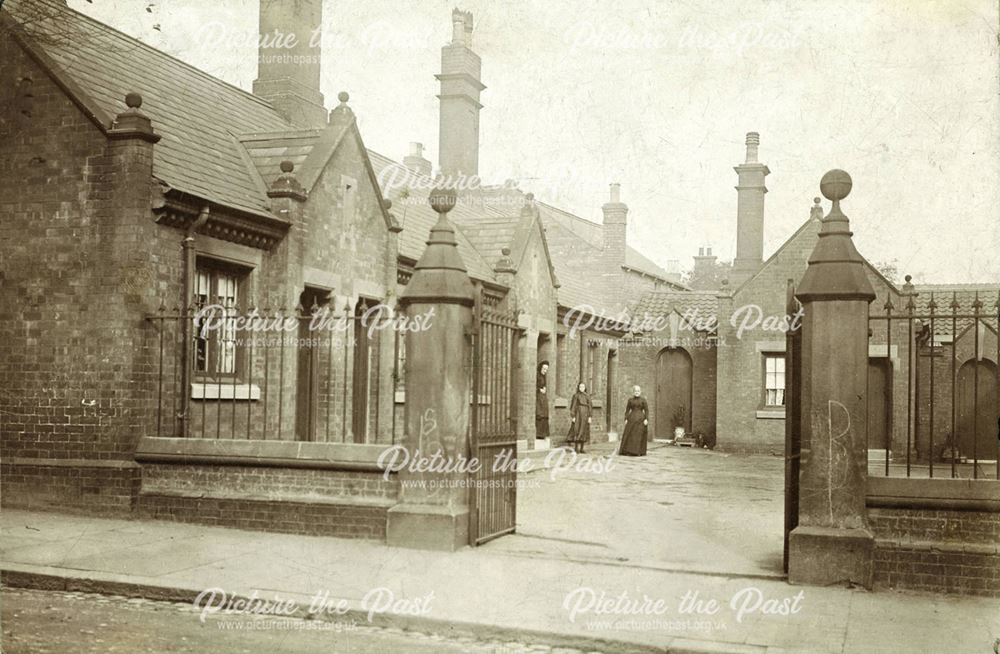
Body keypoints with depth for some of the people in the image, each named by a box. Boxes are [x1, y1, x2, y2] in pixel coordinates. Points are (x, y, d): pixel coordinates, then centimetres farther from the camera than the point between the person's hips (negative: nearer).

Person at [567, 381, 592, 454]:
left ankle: (581, 449, 8)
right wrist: (573, 416, -11)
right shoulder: (576, 395, -1)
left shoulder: (587, 396, 11)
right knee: (577, 431, -9)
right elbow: (573, 406, -4)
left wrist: (589, 417, 0)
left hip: (585, 415, 5)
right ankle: (576, 449, -6)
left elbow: (589, 407, 9)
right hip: (578, 414, -4)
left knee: (584, 431, 3)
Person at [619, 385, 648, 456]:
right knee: (629, 434, -3)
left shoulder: (643, 400, 2)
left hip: (640, 419, -2)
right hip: (631, 419, 2)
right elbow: (627, 410, 8)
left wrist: (646, 419, -10)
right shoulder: (630, 400, 8)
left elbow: (646, 410, 0)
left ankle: (639, 452, 0)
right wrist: (626, 419, -1)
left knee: (639, 435, -4)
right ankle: (628, 451, 0)